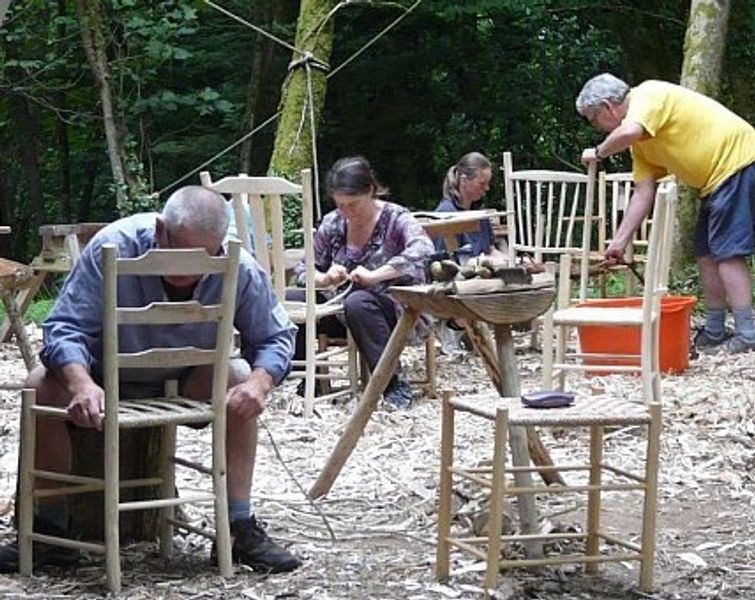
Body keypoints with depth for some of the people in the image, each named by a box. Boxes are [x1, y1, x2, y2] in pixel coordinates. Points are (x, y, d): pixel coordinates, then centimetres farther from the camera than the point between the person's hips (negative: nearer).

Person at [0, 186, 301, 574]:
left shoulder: (239, 271, -22)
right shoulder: (113, 247, -29)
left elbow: (276, 337, -8)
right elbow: (64, 327, -29)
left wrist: (260, 382, -32)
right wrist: (81, 385, -50)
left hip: (184, 382, 1)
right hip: (103, 377, -1)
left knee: (240, 381, -28)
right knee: (42, 387, -30)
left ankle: (240, 527, -21)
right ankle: (49, 529, -17)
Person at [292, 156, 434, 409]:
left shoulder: (395, 218, -8)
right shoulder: (332, 224, 6)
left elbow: (422, 251, -29)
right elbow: (303, 270, 9)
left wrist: (373, 275, -34)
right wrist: (324, 279, -14)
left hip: (396, 310, -5)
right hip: (343, 311, 5)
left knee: (357, 302, -38)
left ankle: (395, 385, -30)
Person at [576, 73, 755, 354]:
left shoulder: (648, 95, -14)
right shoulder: (641, 142, 14)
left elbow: (628, 132, -35)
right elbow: (643, 192, 10)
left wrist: (598, 152, -16)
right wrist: (620, 242, 6)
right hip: (719, 176, 10)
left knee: (727, 251, -12)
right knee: (706, 251, 12)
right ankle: (714, 332, 17)